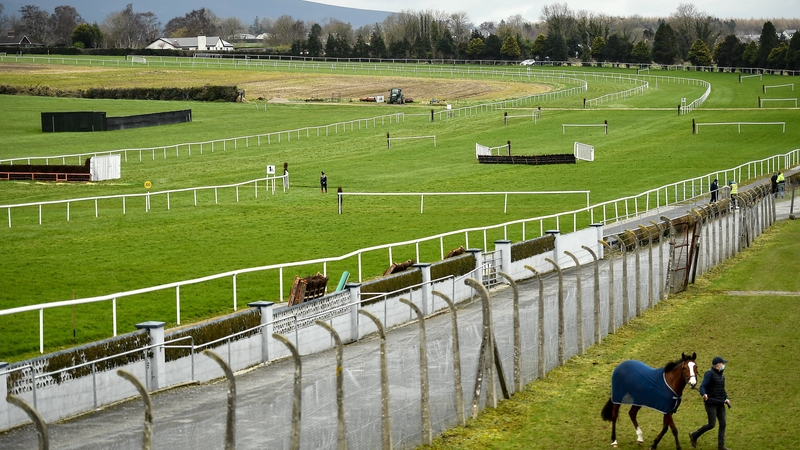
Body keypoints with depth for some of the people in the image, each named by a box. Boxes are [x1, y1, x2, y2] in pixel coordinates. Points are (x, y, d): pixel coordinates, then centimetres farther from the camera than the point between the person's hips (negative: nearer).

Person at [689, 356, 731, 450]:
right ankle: (694, 435, 12)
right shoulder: (710, 374, -11)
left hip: (720, 403, 8)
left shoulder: (721, 375, 14)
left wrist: (727, 398, 10)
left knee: (723, 424, 3)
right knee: (711, 425, -8)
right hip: (711, 403, -8)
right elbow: (702, 386, -19)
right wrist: (704, 394, -39)